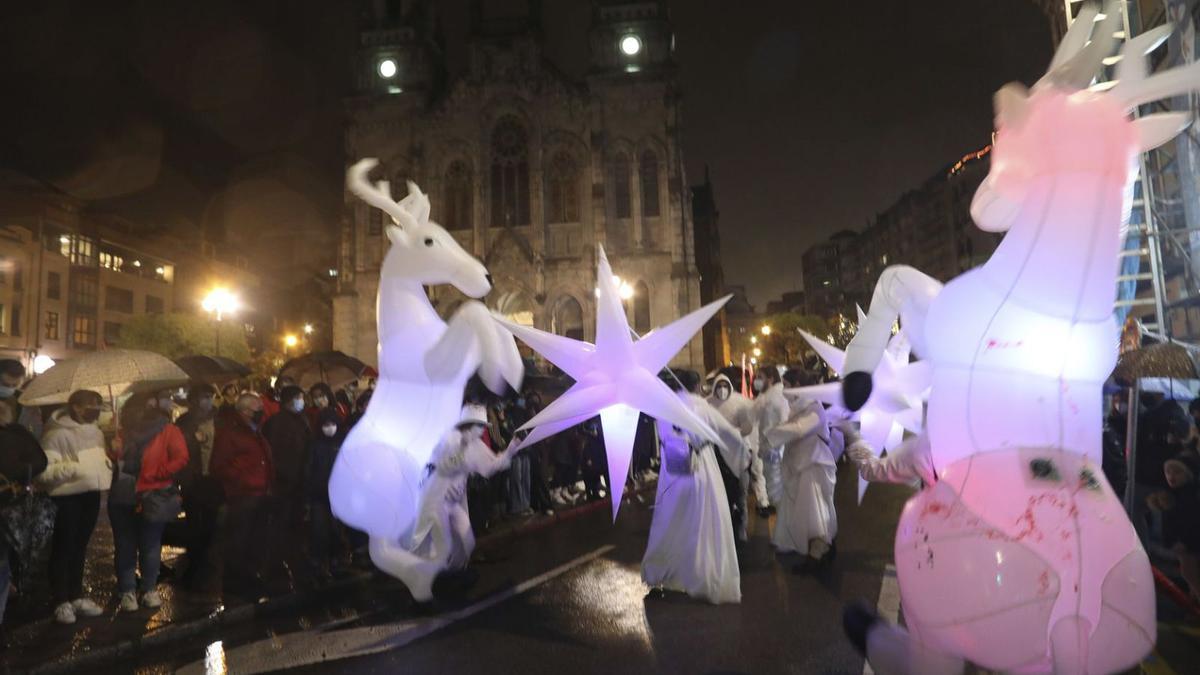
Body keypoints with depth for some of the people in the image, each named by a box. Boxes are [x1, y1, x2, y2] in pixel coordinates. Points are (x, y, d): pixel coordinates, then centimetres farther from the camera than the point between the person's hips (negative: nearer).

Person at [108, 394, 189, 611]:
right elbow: (112, 461, 16)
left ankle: (150, 589, 19)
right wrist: (114, 453, -6)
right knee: (125, 546, 9)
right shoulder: (124, 432, 11)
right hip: (122, 498, 3)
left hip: (151, 499, -3)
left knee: (150, 546, 7)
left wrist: (151, 476, -13)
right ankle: (127, 591, 18)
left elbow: (181, 459, -15)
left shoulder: (168, 431, -5)